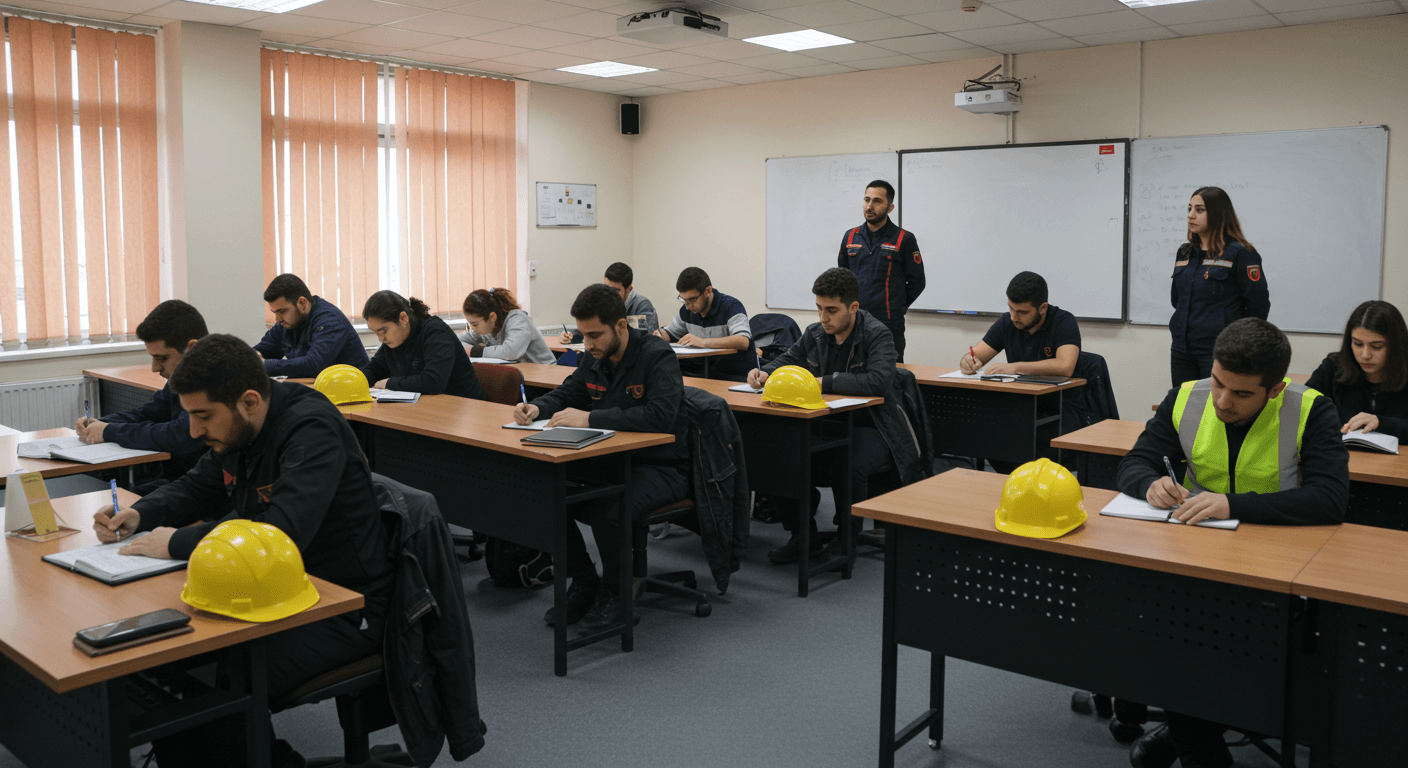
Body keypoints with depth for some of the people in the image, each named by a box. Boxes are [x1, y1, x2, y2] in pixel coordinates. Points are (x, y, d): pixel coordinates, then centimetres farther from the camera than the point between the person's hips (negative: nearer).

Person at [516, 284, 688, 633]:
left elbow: (660, 416, -33)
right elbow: (565, 394, 20)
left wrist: (591, 418, -33)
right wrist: (536, 408, -5)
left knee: (606, 510, -34)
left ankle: (616, 590, -4)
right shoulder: (595, 359, 6)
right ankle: (584, 583, 5)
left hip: (660, 468, -7)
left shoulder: (658, 357, -18)